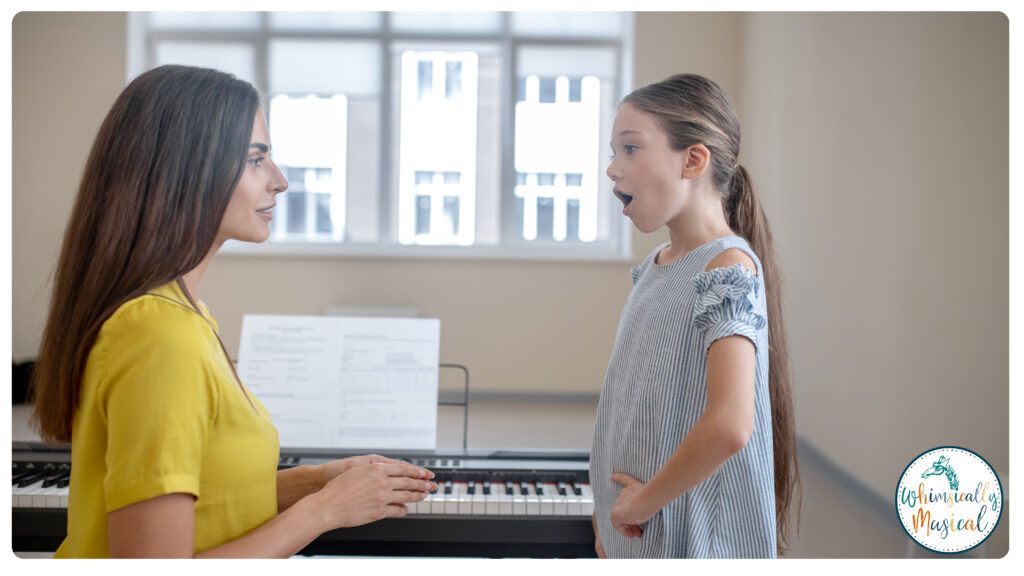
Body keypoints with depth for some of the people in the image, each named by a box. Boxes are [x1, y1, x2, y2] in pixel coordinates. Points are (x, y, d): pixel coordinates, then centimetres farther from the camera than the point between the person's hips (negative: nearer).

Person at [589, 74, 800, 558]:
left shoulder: (729, 267, -18)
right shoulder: (653, 266, 7)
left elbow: (729, 425, -30)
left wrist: (643, 501, -18)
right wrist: (608, 518, 10)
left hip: (696, 541, -7)